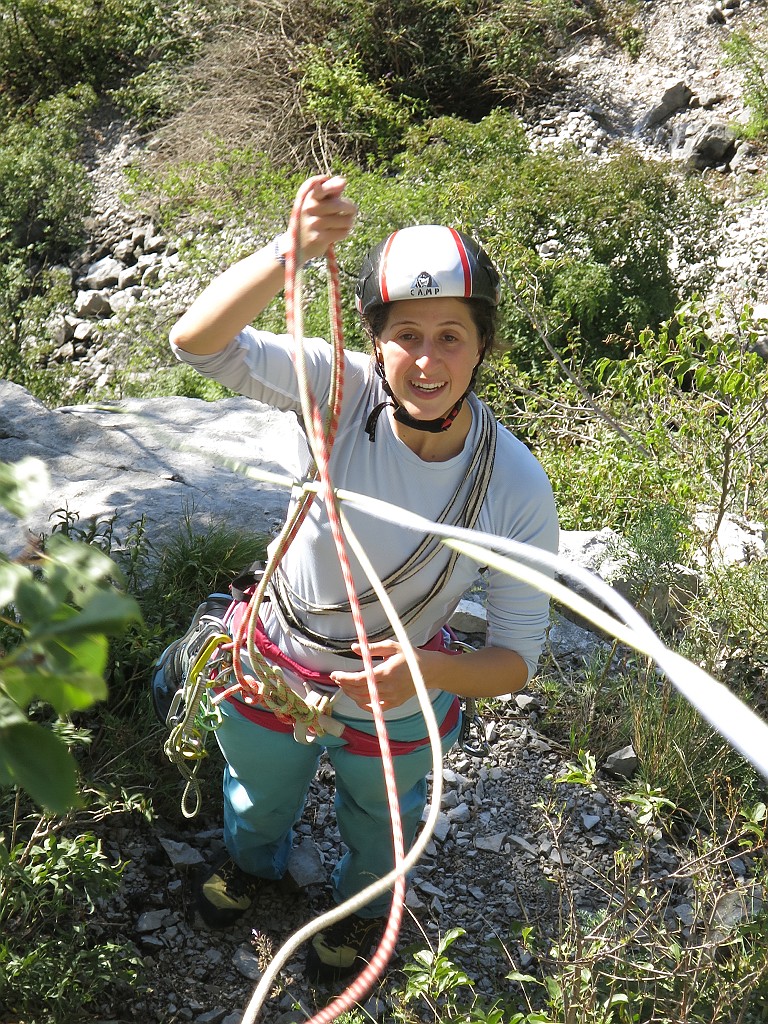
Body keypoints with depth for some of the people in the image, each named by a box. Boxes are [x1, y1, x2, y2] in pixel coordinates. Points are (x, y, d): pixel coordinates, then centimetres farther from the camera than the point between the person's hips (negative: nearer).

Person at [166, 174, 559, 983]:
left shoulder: (517, 489, -29)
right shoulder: (343, 390, -28)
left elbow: (516, 658, -22)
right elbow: (198, 341, -40)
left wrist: (431, 672, -43)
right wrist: (291, 252, -57)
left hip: (395, 710, 0)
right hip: (274, 673, 1)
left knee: (378, 823, 34)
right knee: (258, 797, 35)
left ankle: (363, 903, 71)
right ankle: (253, 858, 74)